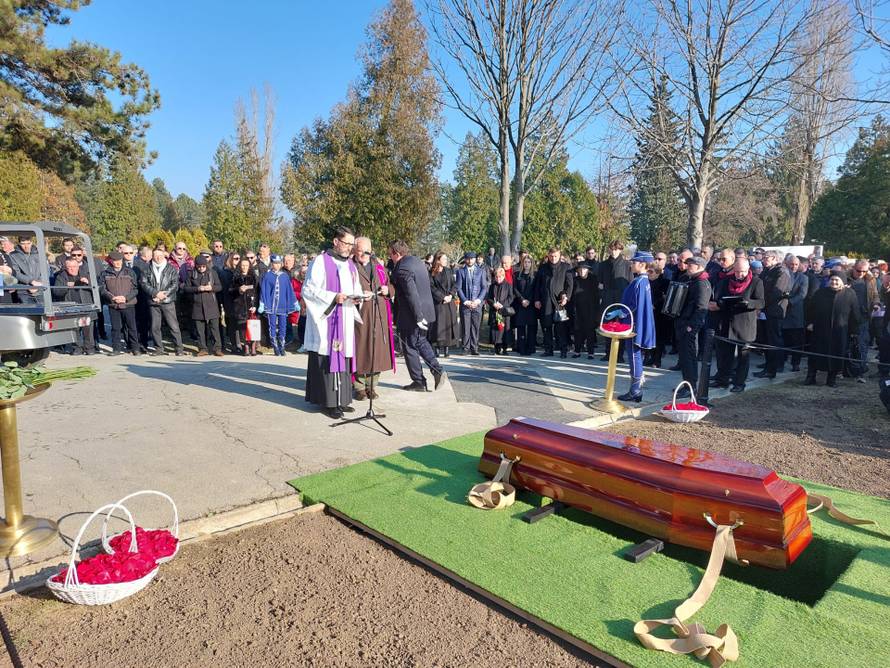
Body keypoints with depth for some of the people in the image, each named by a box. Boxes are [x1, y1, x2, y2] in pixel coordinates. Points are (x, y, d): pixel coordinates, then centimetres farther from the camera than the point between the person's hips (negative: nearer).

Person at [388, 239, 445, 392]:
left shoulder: (402, 269, -19)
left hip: (411, 315, -9)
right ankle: (437, 370, 13)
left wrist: (418, 317, -23)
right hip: (427, 310, 9)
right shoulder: (418, 262, 10)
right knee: (421, 341, 24)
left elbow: (412, 294, -25)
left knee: (410, 347, 5)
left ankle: (419, 382, 12)